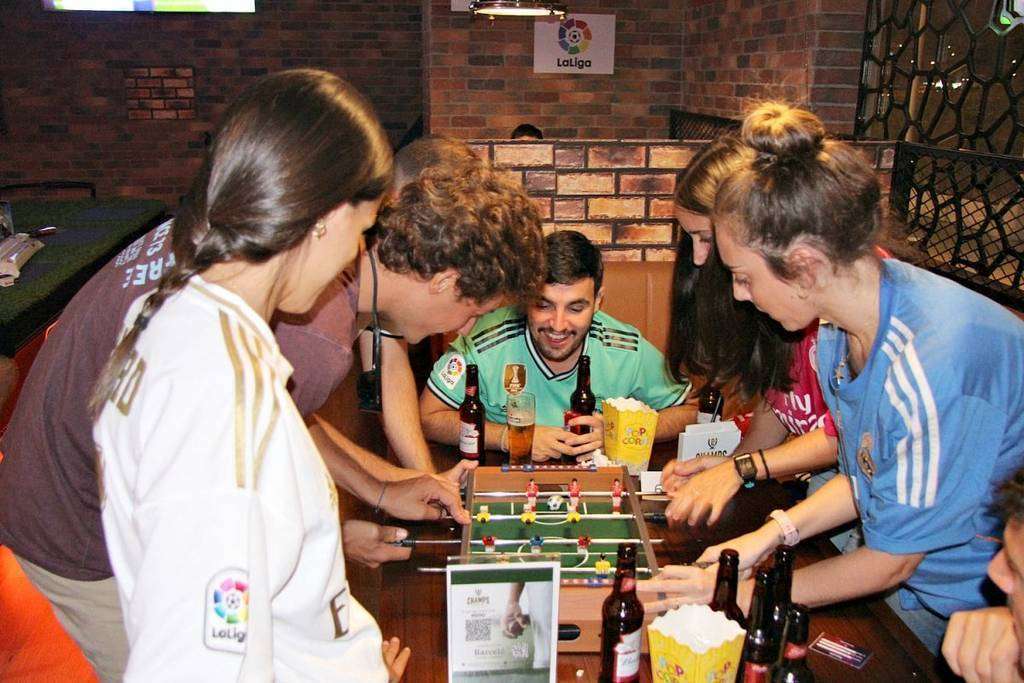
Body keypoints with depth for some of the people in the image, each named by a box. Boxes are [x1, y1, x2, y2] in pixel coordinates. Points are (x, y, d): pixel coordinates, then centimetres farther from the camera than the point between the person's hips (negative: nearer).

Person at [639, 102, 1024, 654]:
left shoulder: (932, 365, -33)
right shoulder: (840, 321, -8)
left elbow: (892, 560, -19)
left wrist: (744, 593, -12)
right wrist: (771, 535, -4)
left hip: (973, 607, -6)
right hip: (904, 567, 7)